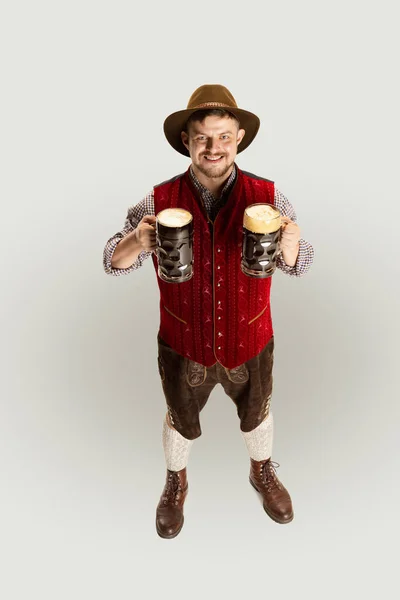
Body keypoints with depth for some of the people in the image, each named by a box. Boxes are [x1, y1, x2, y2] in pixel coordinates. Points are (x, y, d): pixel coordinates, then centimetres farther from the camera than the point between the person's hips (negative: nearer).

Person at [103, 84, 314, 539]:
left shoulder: (266, 196, -15)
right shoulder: (159, 201, -16)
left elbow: (298, 265, -10)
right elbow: (113, 262, -12)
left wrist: (289, 243, -35)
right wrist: (138, 241, -36)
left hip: (249, 343, 1)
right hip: (183, 346, 0)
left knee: (256, 413, 26)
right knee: (180, 419, 24)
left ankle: (262, 472, 60)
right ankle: (176, 483, 56)